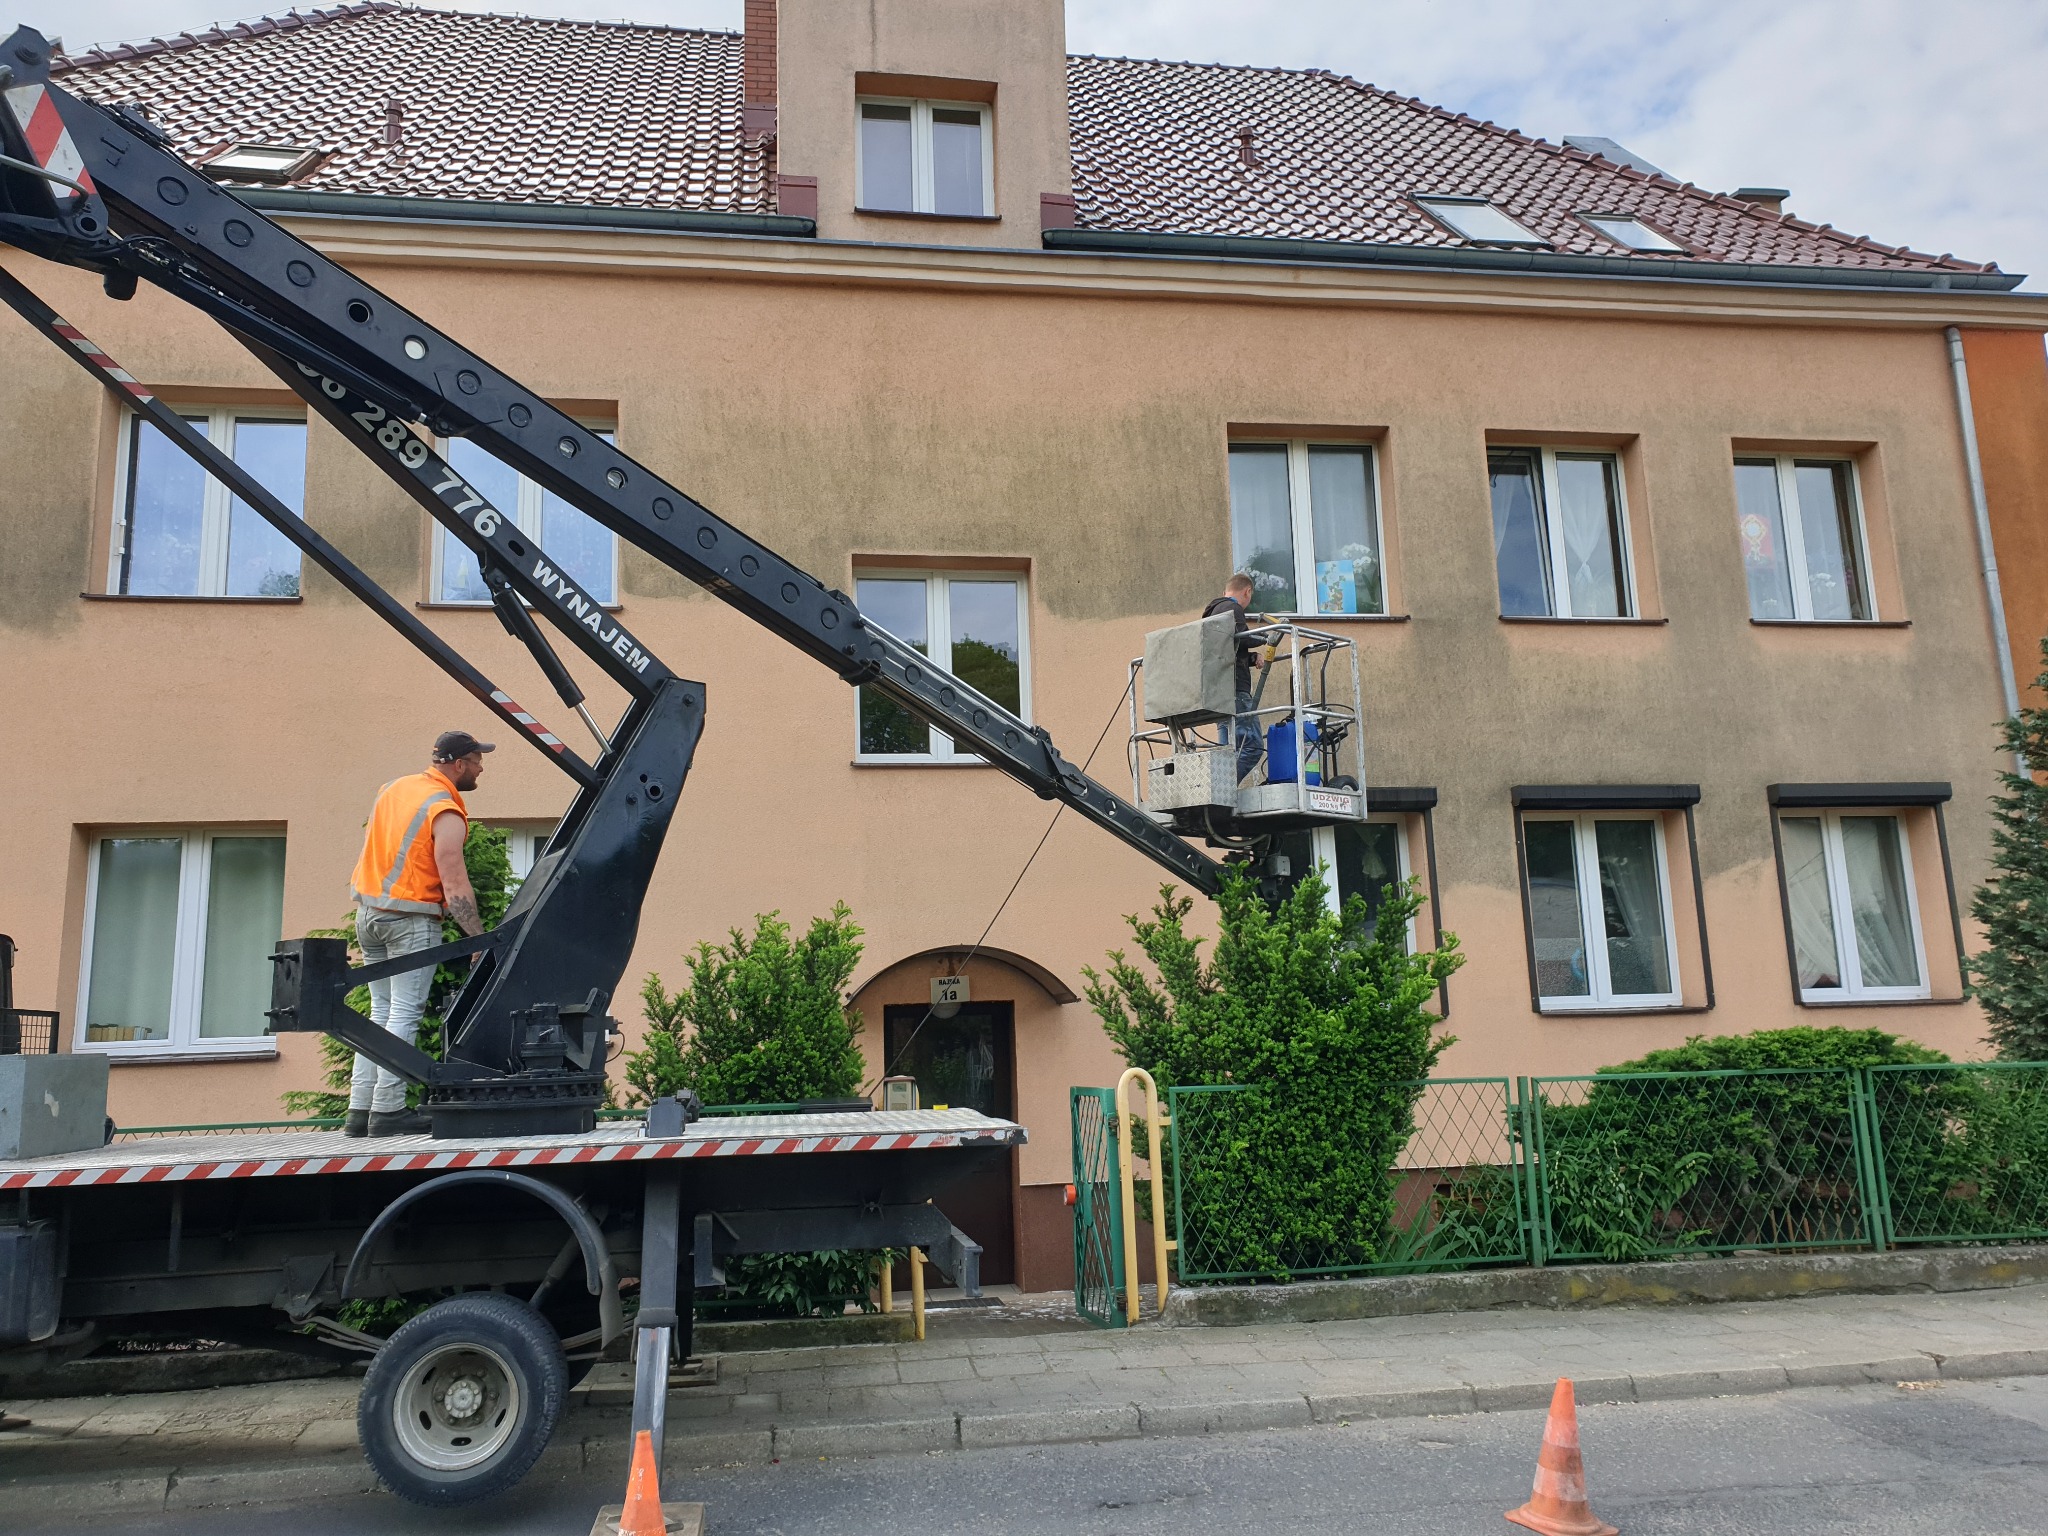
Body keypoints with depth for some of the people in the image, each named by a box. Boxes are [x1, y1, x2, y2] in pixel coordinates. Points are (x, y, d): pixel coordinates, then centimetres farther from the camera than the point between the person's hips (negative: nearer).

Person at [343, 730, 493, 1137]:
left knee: (381, 1011, 14)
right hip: (411, 919, -8)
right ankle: (388, 1111, -4)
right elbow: (454, 886, -19)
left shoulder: (393, 788, 11)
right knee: (405, 1014, -4)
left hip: (367, 912, 8)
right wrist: (481, 941, -16)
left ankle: (359, 1110, 13)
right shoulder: (446, 813, -14)